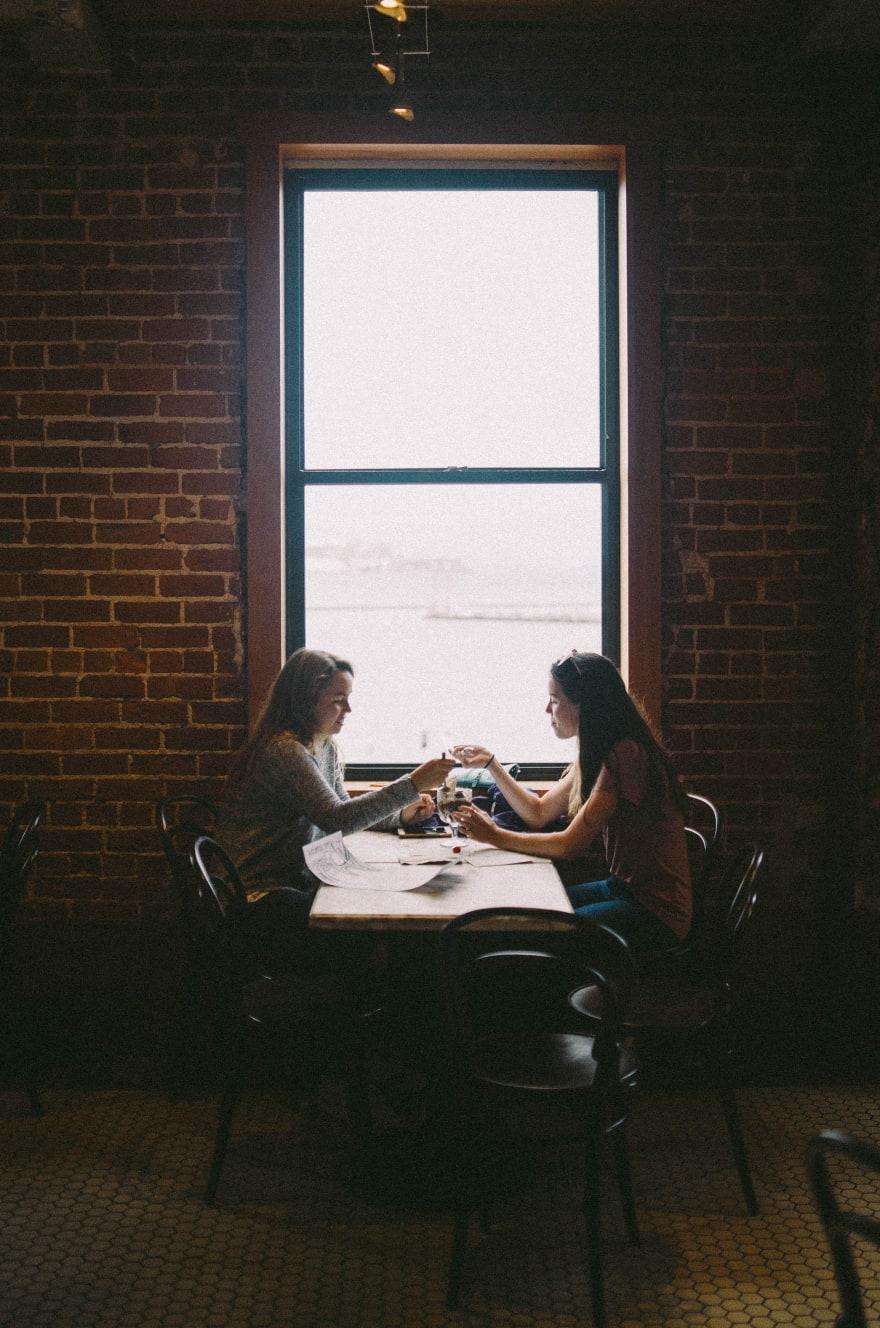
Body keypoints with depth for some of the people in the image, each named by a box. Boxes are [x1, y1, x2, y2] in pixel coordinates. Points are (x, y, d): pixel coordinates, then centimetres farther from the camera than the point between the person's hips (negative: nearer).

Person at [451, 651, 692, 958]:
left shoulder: (625, 755, -22)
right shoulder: (595, 753, 9)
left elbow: (571, 845, -21)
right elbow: (538, 813, 16)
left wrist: (496, 837, -11)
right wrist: (491, 762, 11)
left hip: (657, 910, -9)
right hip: (622, 887, 9)